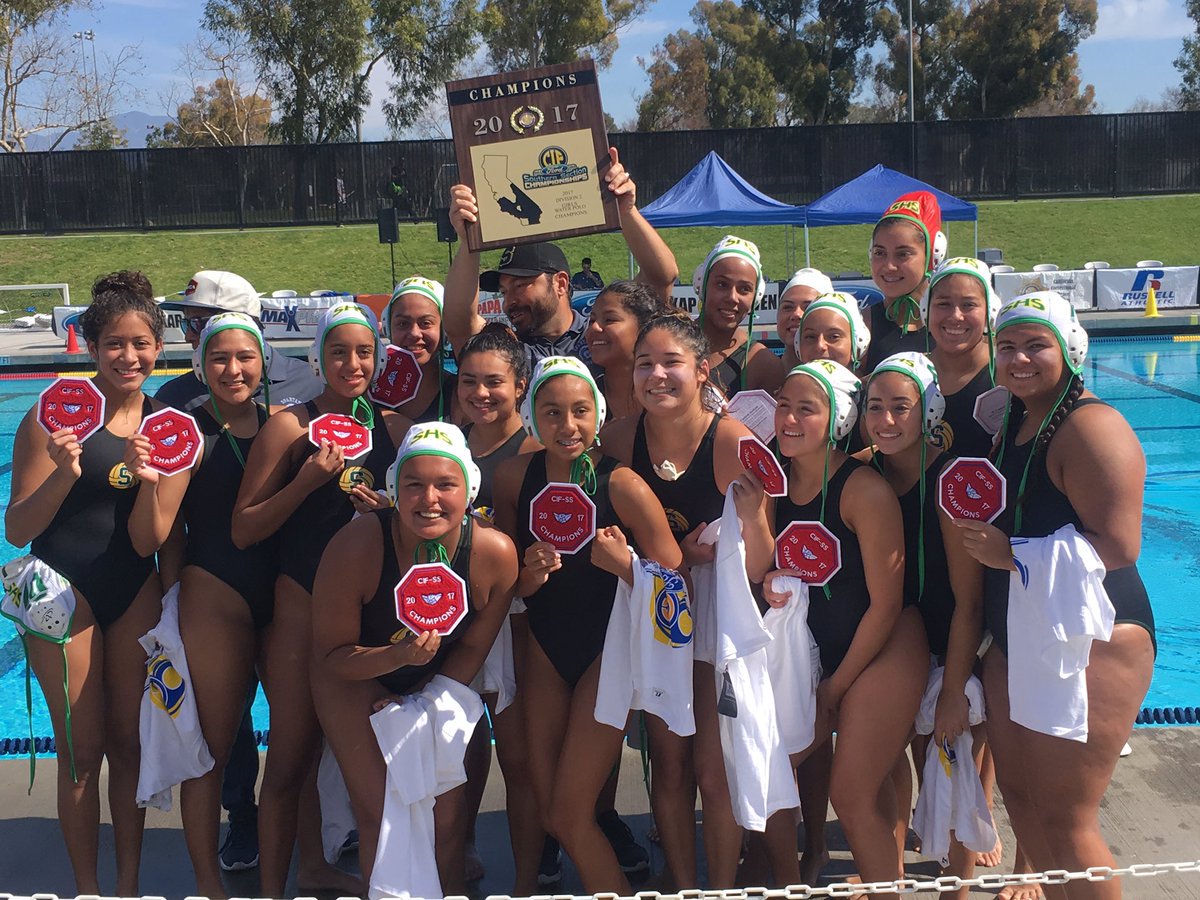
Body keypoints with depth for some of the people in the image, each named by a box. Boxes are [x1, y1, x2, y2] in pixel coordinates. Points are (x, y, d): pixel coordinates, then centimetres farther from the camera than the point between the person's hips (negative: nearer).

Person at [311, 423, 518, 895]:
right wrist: (397, 656, -37)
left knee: (448, 813, 1)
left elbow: (471, 649, -8)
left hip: (435, 681, 2)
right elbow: (332, 656, -20)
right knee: (381, 812, -8)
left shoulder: (495, 552, -25)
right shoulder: (356, 545, -31)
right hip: (356, 676, -2)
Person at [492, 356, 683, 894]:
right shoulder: (515, 477, -7)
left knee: (570, 817, -5)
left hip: (610, 648, -4)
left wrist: (625, 564, -33)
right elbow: (507, 583, 3)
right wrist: (529, 575, -18)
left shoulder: (623, 486, -20)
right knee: (547, 813, 11)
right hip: (546, 647, 5)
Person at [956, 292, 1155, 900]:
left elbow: (1119, 547, -23)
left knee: (1065, 817, -4)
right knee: (1018, 791, 16)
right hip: (1017, 636, 9)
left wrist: (1011, 553, -22)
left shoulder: (1091, 427, -16)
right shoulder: (1012, 422, 12)